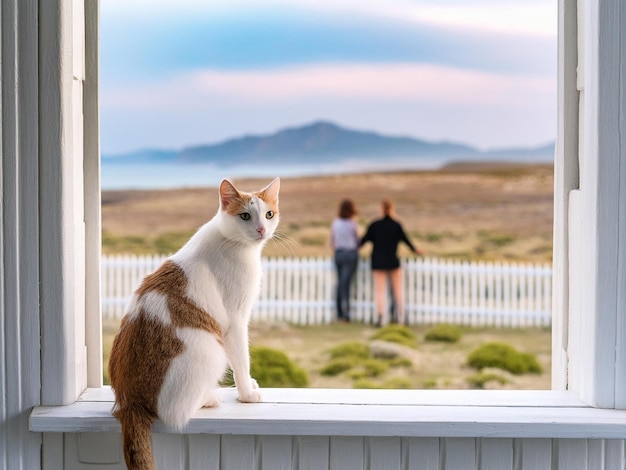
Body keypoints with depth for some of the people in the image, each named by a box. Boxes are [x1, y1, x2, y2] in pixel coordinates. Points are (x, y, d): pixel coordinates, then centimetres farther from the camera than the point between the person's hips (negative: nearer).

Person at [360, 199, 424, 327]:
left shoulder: (374, 225, -5)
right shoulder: (396, 225, -5)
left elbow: (365, 239, 0)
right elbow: (405, 240, 4)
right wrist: (415, 250, 20)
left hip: (378, 262, 0)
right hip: (393, 261, 0)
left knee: (379, 291, 0)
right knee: (398, 289, 12)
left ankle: (380, 317, -11)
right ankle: (401, 317, 12)